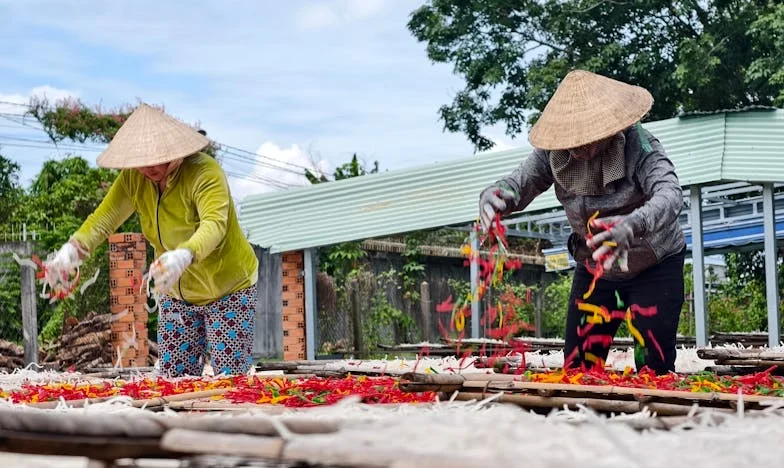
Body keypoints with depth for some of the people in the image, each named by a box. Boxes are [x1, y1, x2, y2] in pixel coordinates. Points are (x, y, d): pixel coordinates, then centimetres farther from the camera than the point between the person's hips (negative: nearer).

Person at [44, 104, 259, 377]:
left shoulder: (204, 172, -27)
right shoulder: (133, 178, -8)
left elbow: (214, 224, -42)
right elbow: (104, 218, -14)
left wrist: (184, 255, -63)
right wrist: (74, 247, -36)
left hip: (228, 290, -6)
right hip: (177, 294, 6)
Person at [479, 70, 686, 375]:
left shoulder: (638, 145, -28)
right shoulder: (555, 151, -14)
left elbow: (670, 195, -42)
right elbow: (519, 183, -18)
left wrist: (633, 225, -65)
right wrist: (493, 196, -45)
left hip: (654, 267, -4)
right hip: (593, 268, 4)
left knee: (654, 371, -10)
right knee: (575, 369, 3)